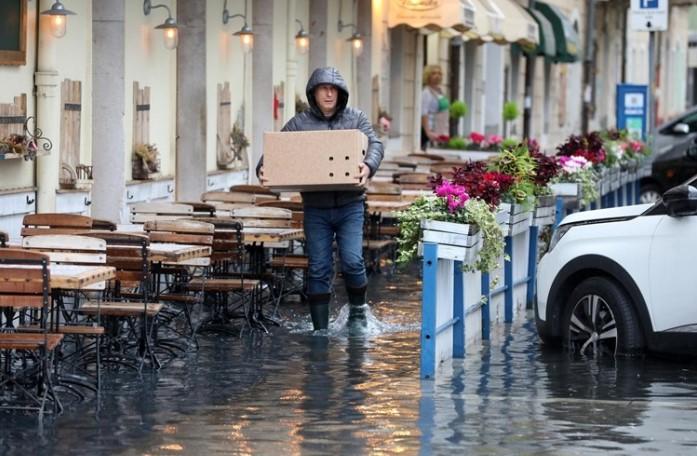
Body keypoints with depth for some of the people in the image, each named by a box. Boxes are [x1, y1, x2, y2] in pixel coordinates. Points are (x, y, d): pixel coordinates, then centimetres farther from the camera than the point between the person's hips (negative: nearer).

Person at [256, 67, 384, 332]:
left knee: (352, 261, -11)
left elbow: (375, 144, -4)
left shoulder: (356, 119, 7)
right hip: (316, 208, 0)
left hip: (350, 205, 0)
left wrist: (369, 166, -27)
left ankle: (358, 310, 16)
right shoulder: (299, 124, 5)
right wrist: (263, 168, -21)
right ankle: (320, 329, 10)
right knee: (319, 269, 2)